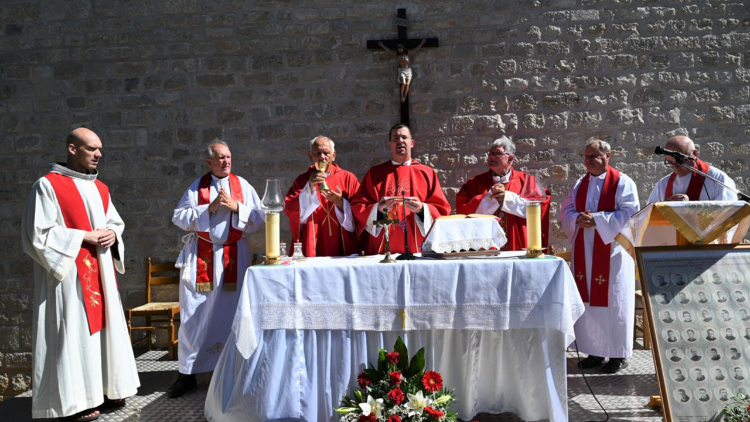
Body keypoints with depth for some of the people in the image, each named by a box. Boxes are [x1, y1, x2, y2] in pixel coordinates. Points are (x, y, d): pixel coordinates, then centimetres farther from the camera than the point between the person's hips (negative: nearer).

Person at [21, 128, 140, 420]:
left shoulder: (100, 188, 12)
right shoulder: (48, 185, -8)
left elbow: (116, 222, 20)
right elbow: (38, 233, -13)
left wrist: (112, 234, -3)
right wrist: (83, 236, -15)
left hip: (100, 271, 7)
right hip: (69, 273, -7)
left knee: (103, 325, 11)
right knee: (73, 331, -3)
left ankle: (105, 388, 23)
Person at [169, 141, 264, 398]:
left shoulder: (243, 186, 6)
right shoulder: (197, 187, 5)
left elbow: (257, 219, 1)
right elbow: (179, 217, -2)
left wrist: (235, 207, -13)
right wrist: (209, 208, -13)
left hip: (234, 256, 0)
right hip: (200, 257, 0)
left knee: (230, 313, 4)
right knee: (194, 314, 1)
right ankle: (188, 374, 10)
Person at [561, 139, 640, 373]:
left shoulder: (622, 182, -4)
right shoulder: (581, 184, 13)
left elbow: (629, 213, -13)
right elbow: (567, 210, 11)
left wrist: (596, 219, -20)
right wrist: (578, 219, -11)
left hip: (611, 251, -5)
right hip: (584, 252, 6)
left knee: (613, 302, 0)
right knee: (588, 301, 8)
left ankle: (618, 354, 12)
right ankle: (595, 351, 19)